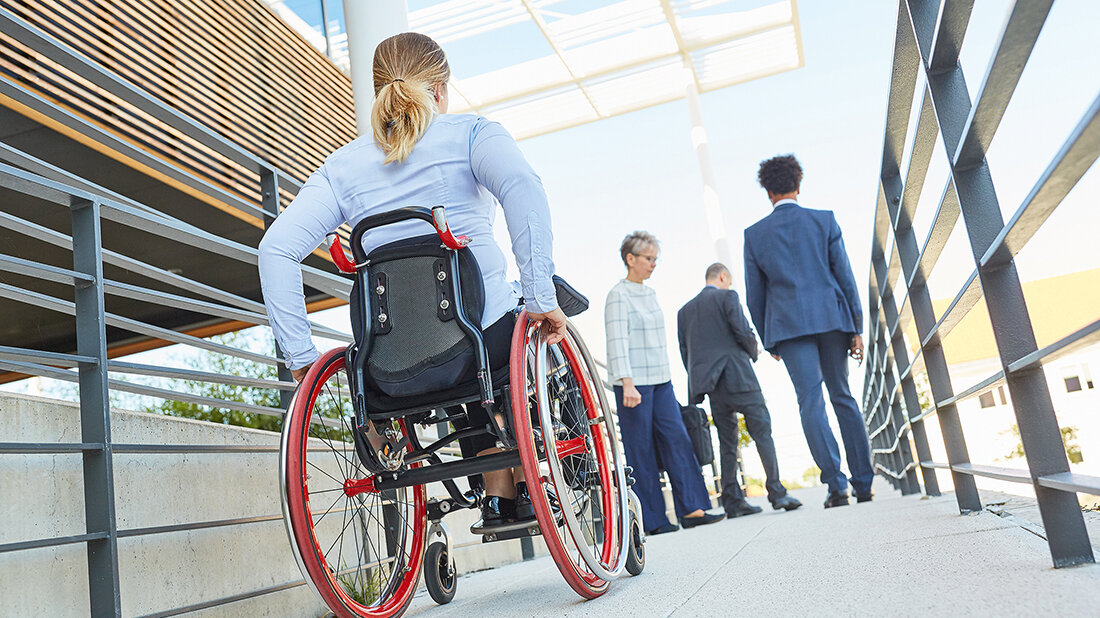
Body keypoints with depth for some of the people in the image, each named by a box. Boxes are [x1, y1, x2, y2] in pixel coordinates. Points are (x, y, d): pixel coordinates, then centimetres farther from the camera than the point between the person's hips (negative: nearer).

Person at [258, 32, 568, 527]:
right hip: (486, 338, -4)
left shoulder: (342, 165, 10)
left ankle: (498, 495, 27)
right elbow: (522, 187, -21)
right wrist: (541, 298, -21)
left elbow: (276, 249, -1)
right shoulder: (470, 133, 1)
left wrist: (299, 355, 1)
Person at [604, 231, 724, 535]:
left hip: (660, 380, 8)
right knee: (641, 449, -2)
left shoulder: (650, 293, 16)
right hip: (634, 383, -7)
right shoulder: (618, 295, -8)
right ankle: (652, 520, 5)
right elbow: (618, 341, -16)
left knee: (678, 440, 1)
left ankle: (691, 509, 4)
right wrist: (627, 384, -24)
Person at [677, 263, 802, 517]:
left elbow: (685, 352, 13)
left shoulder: (684, 311, 17)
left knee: (727, 441, 8)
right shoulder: (727, 296, 1)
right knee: (762, 431, -2)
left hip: (709, 385, 6)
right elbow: (743, 332, -10)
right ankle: (777, 493, -7)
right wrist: (753, 352, 9)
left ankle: (733, 501, 6)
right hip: (737, 376, -5)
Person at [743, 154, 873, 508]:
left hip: (789, 325, -1)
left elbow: (754, 295, 6)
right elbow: (845, 276, 3)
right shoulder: (824, 220, 5)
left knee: (811, 402, -3)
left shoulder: (754, 234, 4)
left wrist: (768, 341, 15)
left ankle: (836, 485, -9)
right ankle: (863, 482, 15)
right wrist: (857, 328, 6)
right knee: (843, 397, 12)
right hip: (831, 317, 2)